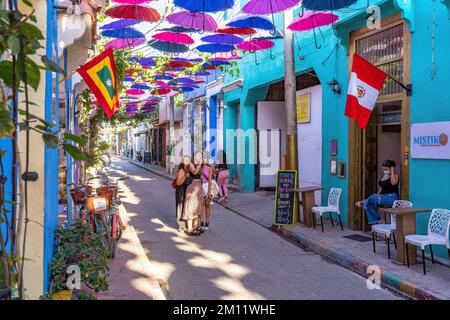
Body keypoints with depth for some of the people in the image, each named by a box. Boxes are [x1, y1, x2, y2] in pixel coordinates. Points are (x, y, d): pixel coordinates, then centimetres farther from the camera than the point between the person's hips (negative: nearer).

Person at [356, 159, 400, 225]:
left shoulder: (395, 175, -4)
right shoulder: (384, 176, 17)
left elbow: (393, 183, -27)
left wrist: (392, 171, -17)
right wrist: (378, 194, 4)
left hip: (392, 197, -8)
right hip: (383, 197, 8)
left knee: (372, 198, -27)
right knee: (369, 204, -18)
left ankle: (363, 203, 0)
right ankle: (375, 222, -14)